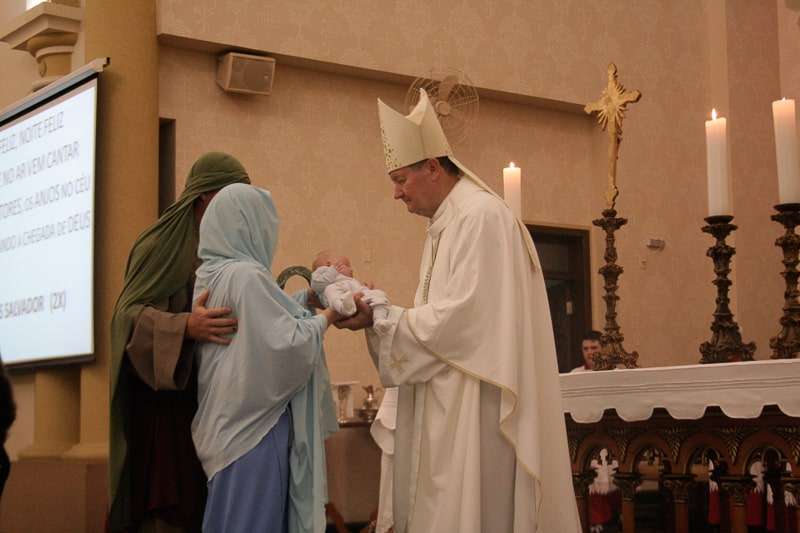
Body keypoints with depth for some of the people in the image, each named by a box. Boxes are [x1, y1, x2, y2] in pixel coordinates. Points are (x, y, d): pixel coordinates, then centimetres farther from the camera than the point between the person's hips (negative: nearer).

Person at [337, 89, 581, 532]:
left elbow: (462, 316, -19)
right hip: (448, 406, 9)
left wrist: (380, 320, -12)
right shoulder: (447, 224, 18)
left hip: (474, 409, -9)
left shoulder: (481, 216, -12)